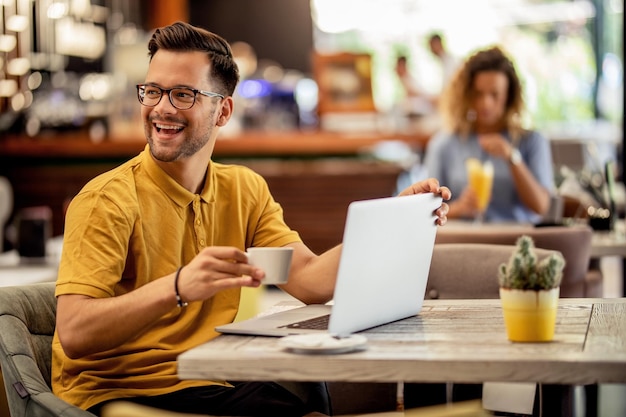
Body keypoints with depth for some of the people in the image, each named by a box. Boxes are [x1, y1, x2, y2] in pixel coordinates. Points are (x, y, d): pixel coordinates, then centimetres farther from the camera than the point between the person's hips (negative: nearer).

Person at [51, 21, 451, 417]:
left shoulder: (245, 191, 9)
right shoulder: (108, 201, -12)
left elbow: (310, 280, -4)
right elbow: (73, 335, -23)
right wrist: (177, 288, -36)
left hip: (204, 385, 6)